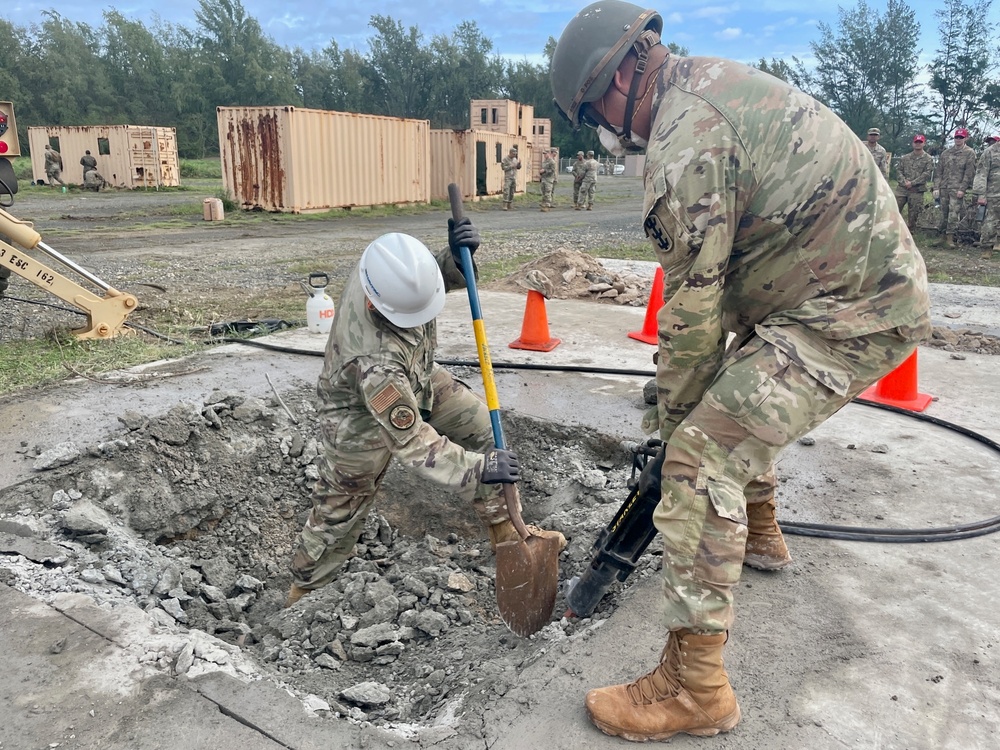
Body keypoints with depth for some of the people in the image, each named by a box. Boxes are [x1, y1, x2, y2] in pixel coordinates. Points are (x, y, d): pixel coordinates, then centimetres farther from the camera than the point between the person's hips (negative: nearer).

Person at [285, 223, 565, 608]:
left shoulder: (390, 265, -28)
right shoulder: (375, 359, -45)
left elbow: (441, 277, -5)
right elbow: (410, 441, -35)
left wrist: (456, 255, -27)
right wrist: (477, 469, -37)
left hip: (415, 378, 7)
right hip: (361, 415, -7)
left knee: (481, 425, 2)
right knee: (340, 510, 8)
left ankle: (504, 529, 19)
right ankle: (301, 591, 34)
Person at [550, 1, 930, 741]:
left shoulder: (686, 137, -21)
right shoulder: (718, 79, 12)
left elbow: (693, 301, -18)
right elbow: (723, 262, 14)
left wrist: (674, 410, -3)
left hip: (850, 315, -11)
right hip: (875, 278, 11)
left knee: (702, 457, -15)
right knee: (740, 388, 30)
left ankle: (695, 687, -6)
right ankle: (759, 526, 49)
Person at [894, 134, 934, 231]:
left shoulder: (928, 159, 2)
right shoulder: (905, 158, 12)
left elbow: (926, 174, -7)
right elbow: (898, 170, 6)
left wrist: (912, 183, -14)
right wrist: (904, 182, -11)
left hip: (917, 191, -2)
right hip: (902, 189, 2)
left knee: (913, 214, 2)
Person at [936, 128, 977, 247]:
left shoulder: (970, 153, 2)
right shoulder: (945, 153, 14)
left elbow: (969, 173, -4)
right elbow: (939, 171, 13)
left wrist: (962, 189, -12)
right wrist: (936, 187, 4)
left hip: (957, 189, -4)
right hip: (944, 187, 4)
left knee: (954, 213, -11)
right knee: (944, 212, 6)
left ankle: (950, 237, -11)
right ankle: (943, 235, 14)